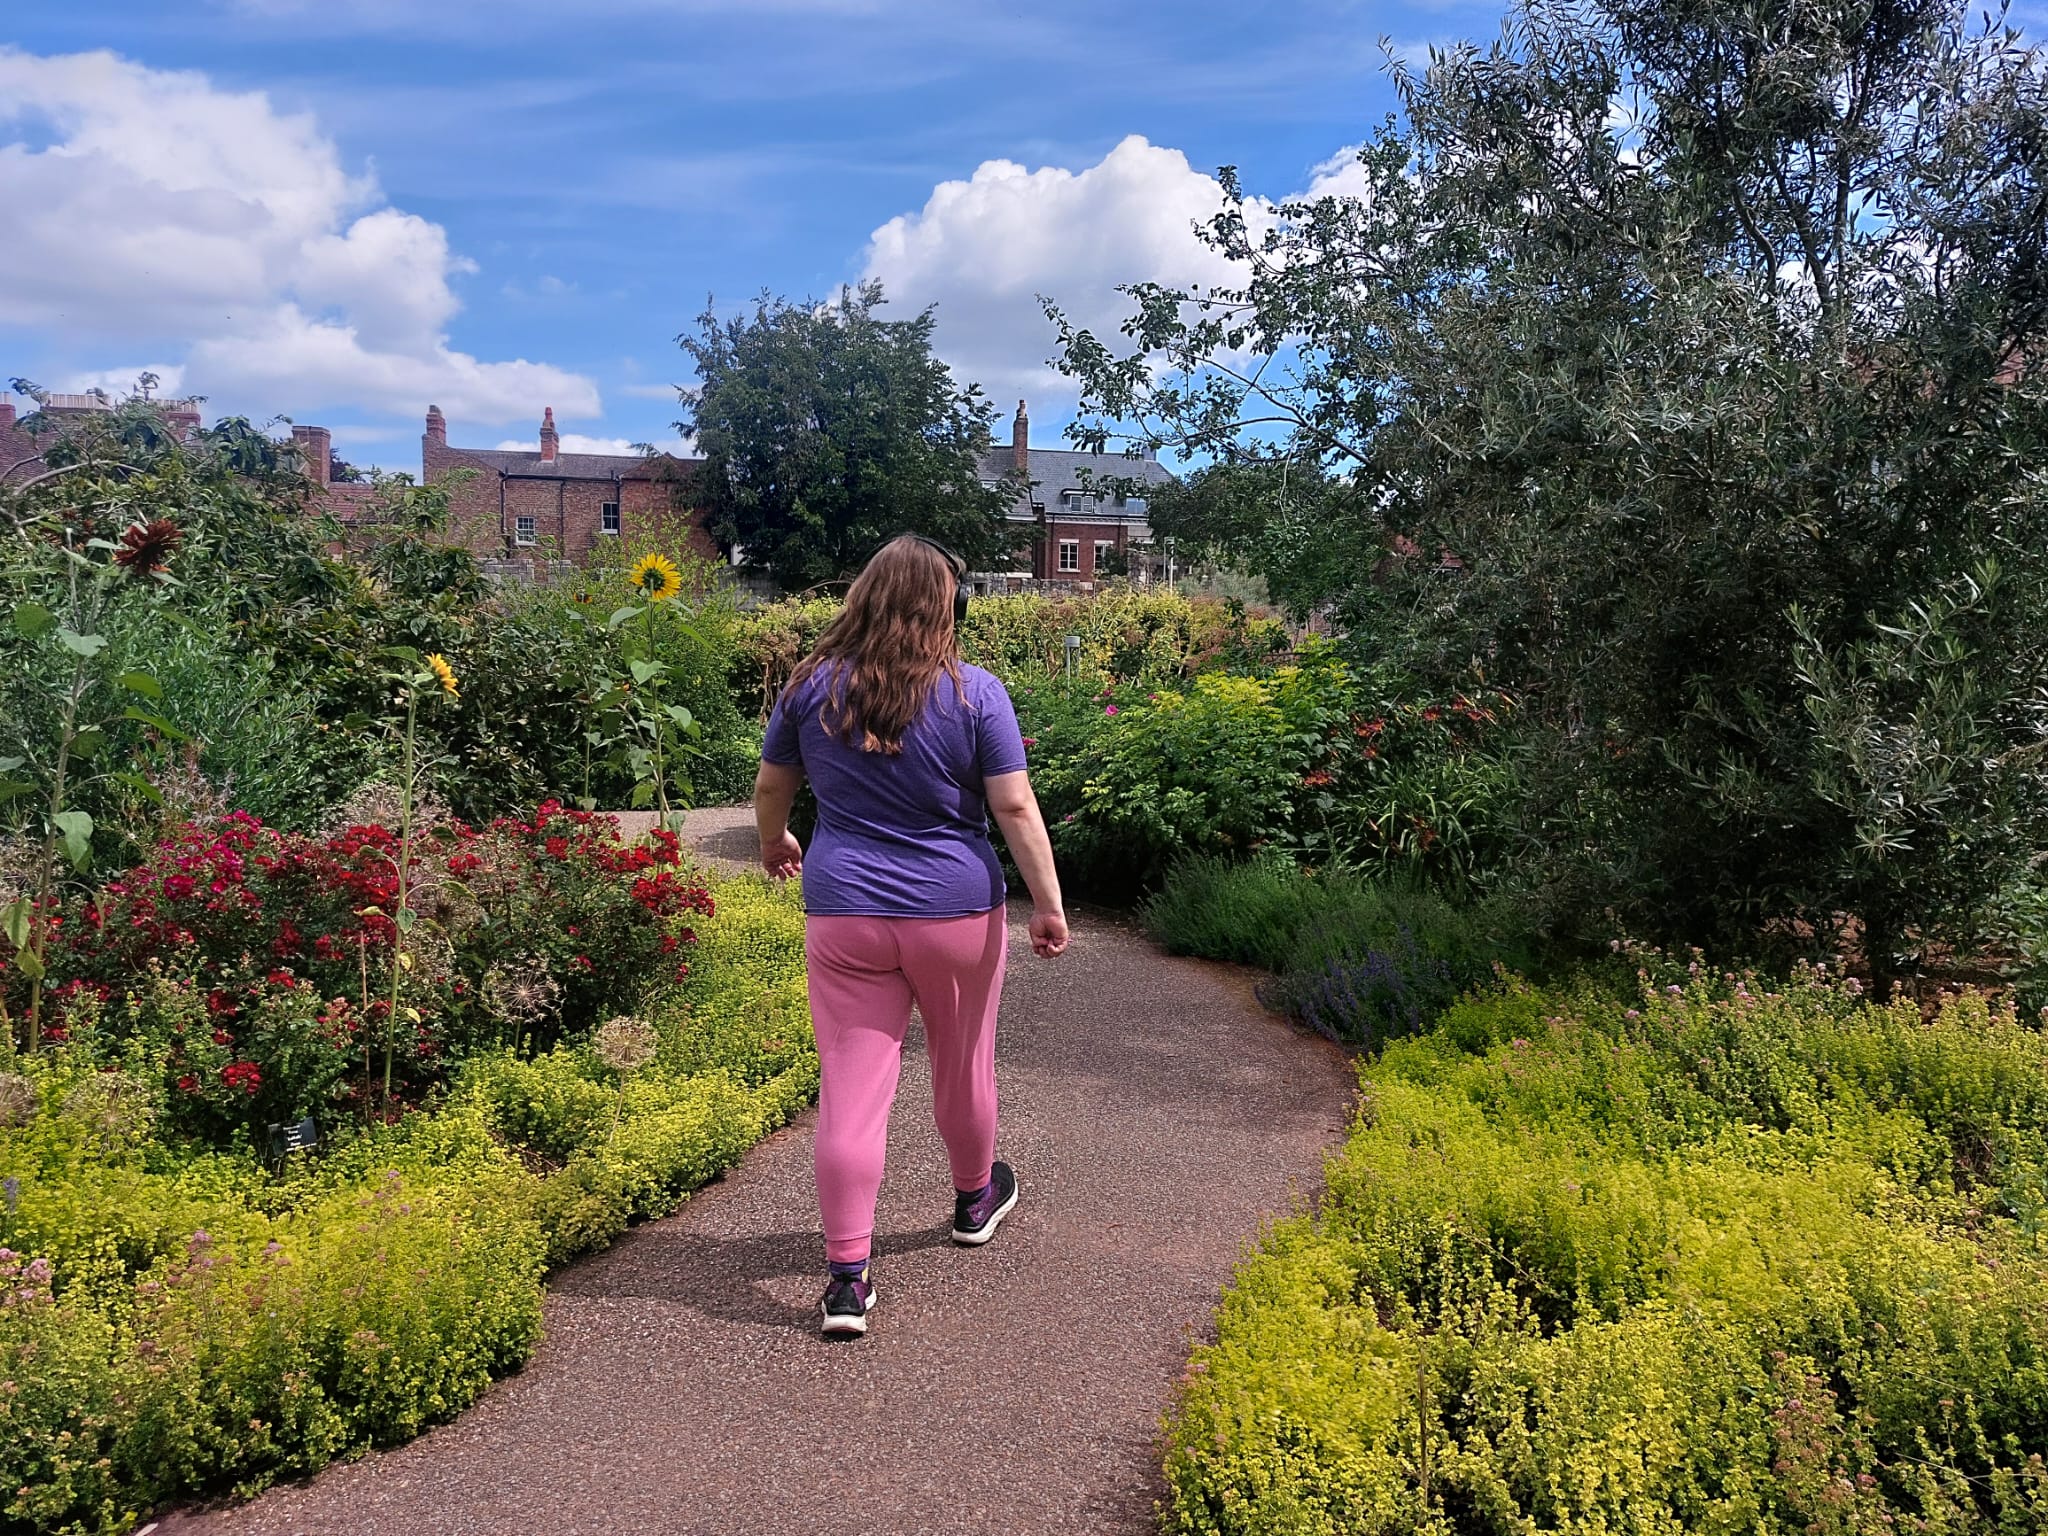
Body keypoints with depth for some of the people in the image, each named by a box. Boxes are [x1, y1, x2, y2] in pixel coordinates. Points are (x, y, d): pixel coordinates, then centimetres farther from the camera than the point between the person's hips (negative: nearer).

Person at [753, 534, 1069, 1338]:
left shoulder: (814, 685, -1)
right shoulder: (974, 692, -9)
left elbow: (770, 786, 10)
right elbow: (1016, 807, -11)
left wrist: (773, 841, 29)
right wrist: (1049, 904, -4)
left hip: (843, 915, 1)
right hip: (956, 911, -1)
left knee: (851, 1090, 3)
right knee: (963, 1066, 20)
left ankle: (847, 1275, 4)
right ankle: (975, 1198, 43)